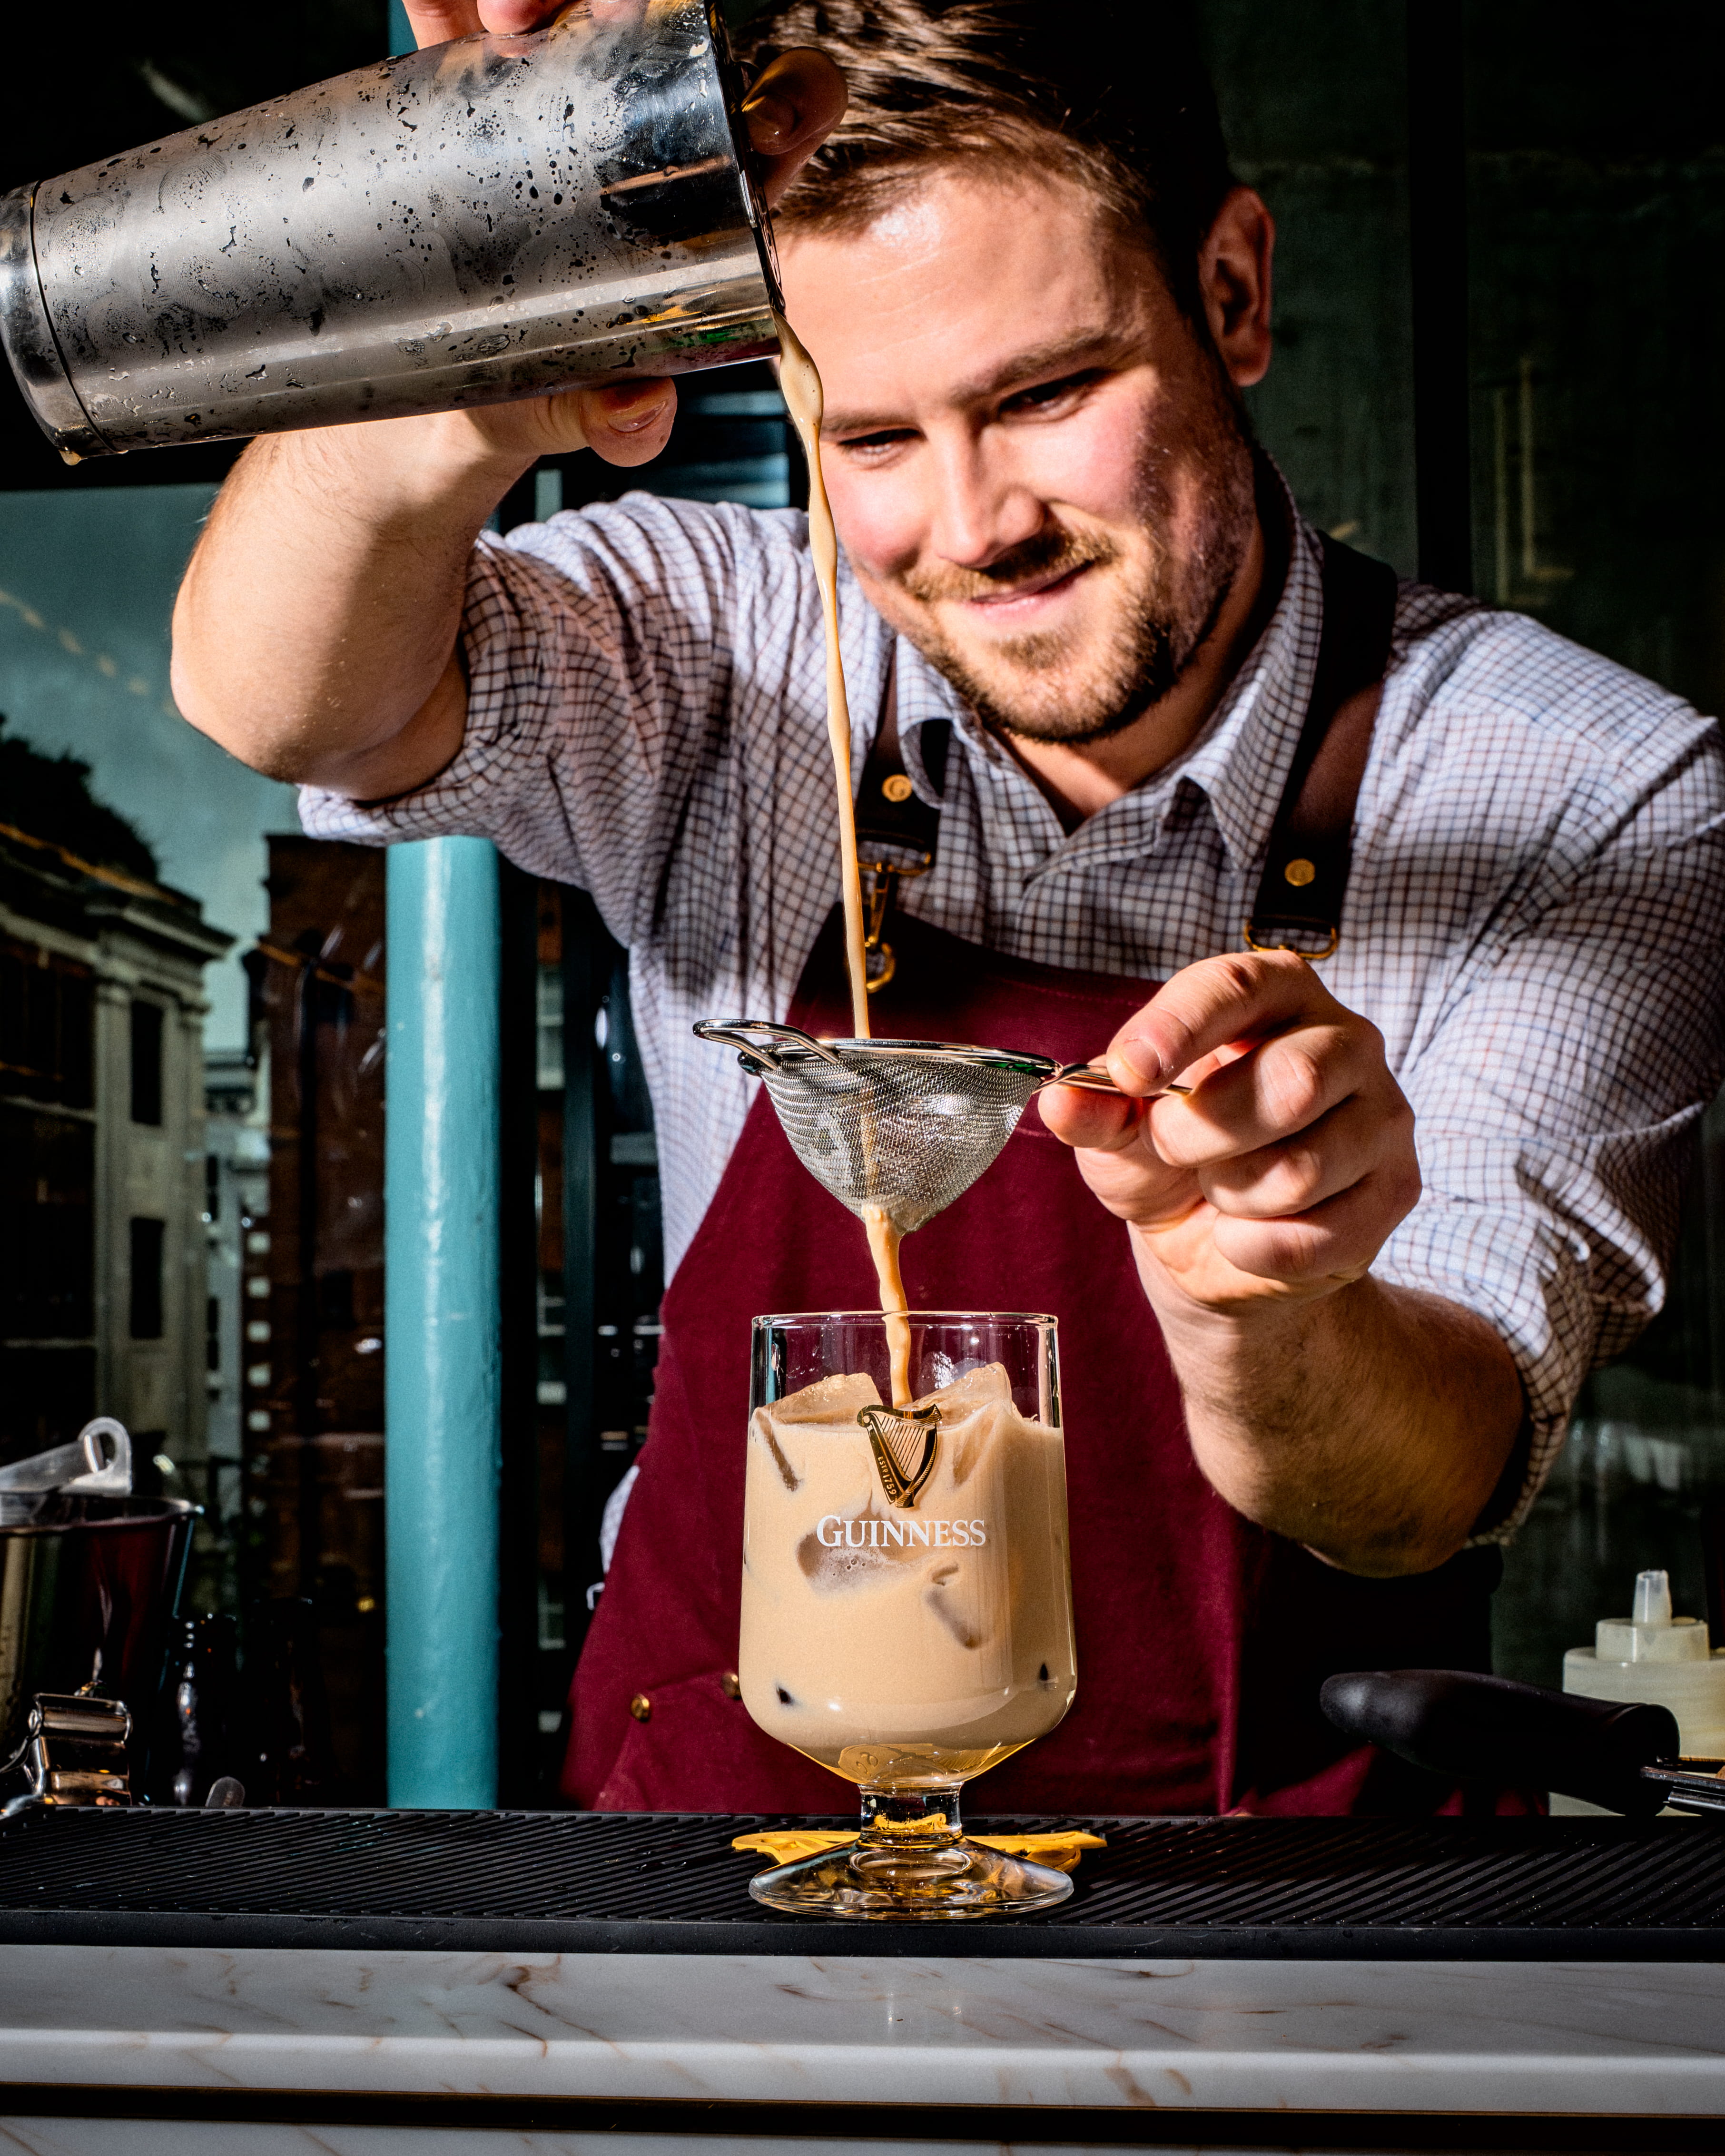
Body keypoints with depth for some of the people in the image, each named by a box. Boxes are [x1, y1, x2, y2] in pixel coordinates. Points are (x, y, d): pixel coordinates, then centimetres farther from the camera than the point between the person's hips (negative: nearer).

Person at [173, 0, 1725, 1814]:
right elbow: (291, 700, -20)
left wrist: (1253, 1324, -37)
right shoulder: (728, 659, -4)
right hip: (718, 1806, 1)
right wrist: (458, 414, -40)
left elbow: (1435, 1494, -16)